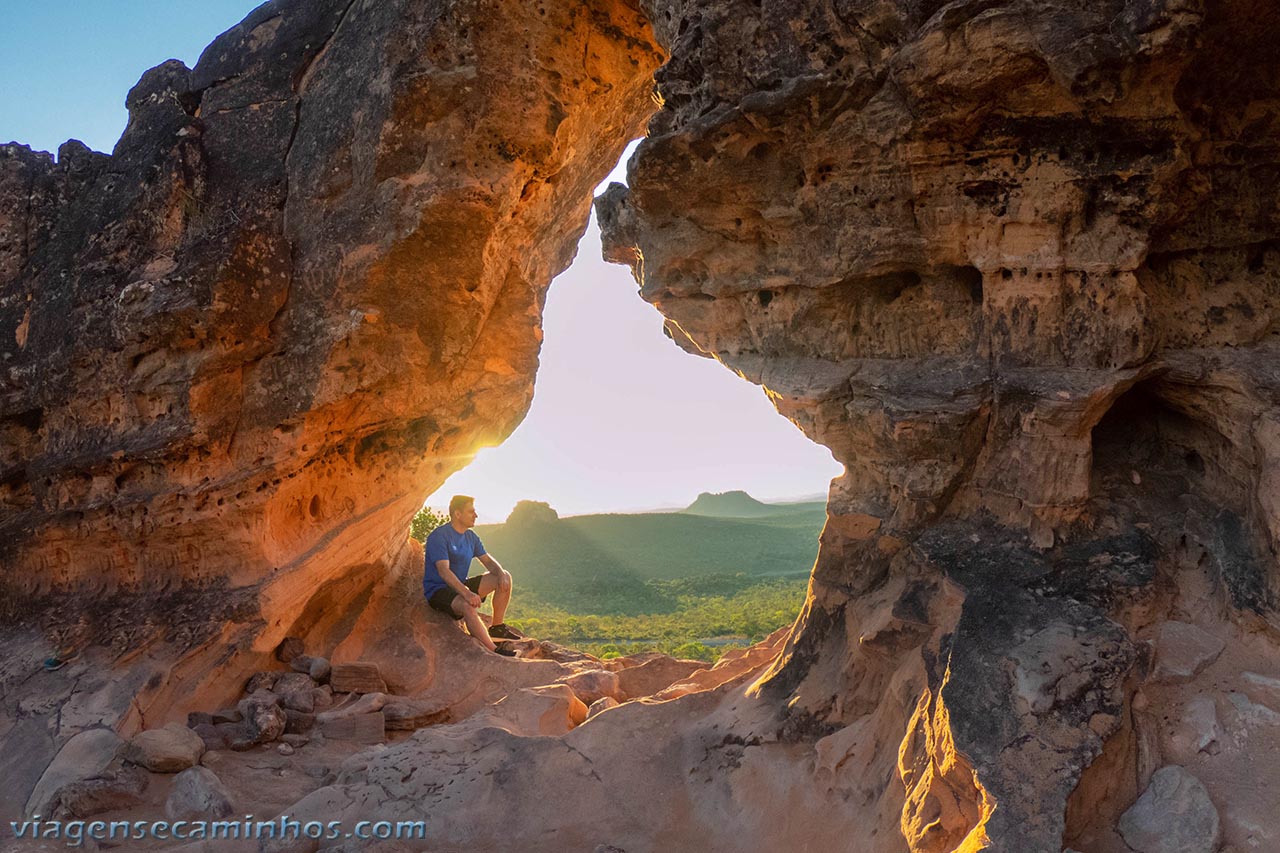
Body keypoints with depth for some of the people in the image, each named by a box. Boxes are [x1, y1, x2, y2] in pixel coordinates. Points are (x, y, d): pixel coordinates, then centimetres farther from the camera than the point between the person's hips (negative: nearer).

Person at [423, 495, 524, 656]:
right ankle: (494, 651, -38)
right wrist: (466, 593, -41)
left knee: (505, 578, -1)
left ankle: (497, 627, 3)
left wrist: (501, 573, -15)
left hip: (461, 586, 9)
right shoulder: (438, 537, -18)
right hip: (438, 590, -9)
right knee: (468, 606, -39)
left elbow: (488, 560, 10)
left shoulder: (471, 537, 8)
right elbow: (444, 571, -28)